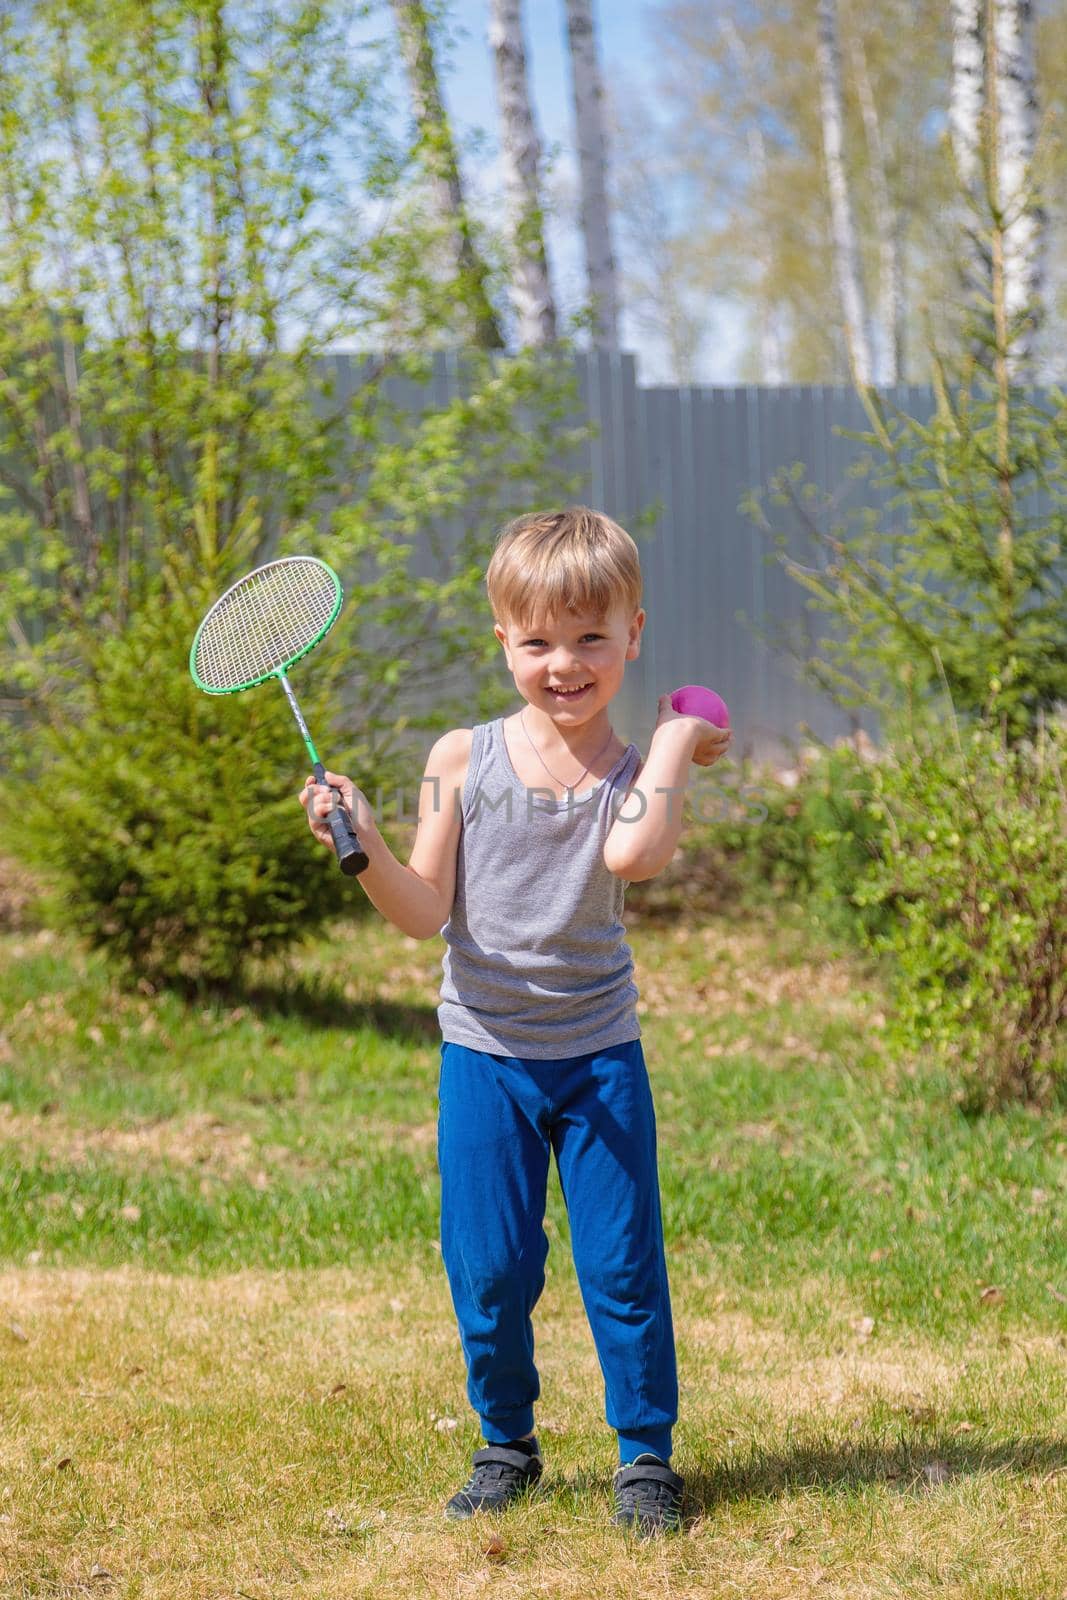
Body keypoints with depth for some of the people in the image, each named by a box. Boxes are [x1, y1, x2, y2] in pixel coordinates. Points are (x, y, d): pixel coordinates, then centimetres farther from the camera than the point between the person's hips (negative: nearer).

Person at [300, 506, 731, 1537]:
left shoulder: (635, 771, -6)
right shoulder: (462, 760, -3)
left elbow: (633, 853, -31)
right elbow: (427, 914, -5)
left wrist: (674, 743, -21)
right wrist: (366, 850, -21)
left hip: (599, 1058, -1)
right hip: (484, 1055, 1)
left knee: (622, 1264, 2)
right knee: (488, 1271, 6)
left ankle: (645, 1453, 17)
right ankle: (505, 1446, 26)